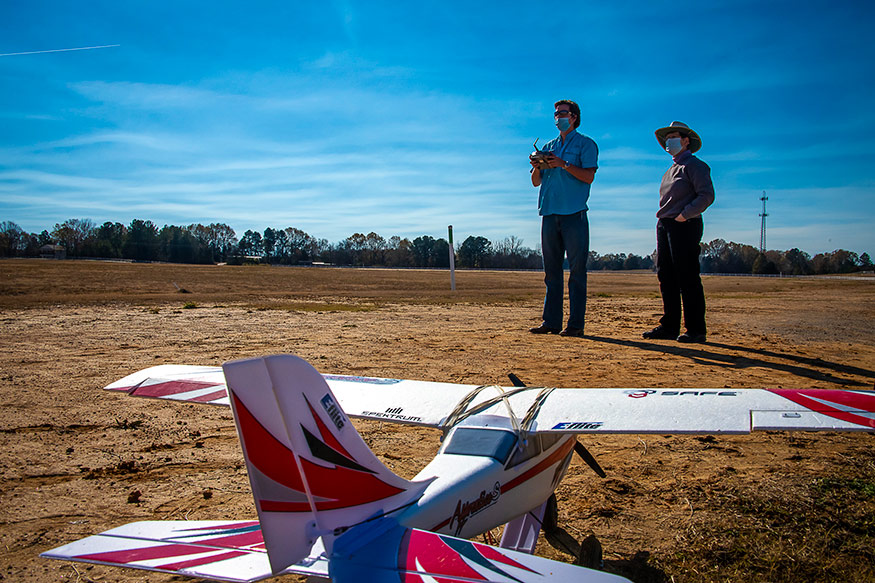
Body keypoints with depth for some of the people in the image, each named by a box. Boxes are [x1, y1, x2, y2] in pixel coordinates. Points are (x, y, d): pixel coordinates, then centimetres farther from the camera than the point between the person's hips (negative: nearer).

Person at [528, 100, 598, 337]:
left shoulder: (585, 144, 6)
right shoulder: (548, 146, 22)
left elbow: (589, 176, -8)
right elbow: (536, 182, 19)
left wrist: (563, 164, -17)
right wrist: (537, 166, -1)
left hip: (574, 213, -5)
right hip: (550, 213, 6)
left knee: (576, 270, -5)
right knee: (552, 270, 6)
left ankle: (576, 323, -2)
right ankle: (551, 321, 10)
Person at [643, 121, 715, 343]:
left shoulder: (695, 165, -3)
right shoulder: (671, 170, 23)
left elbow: (707, 195, -12)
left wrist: (684, 215, -18)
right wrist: (663, 218, 10)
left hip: (684, 226, -9)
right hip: (664, 225, 9)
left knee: (688, 278, -9)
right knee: (666, 277, 6)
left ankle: (696, 329, -4)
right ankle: (669, 326, 11)